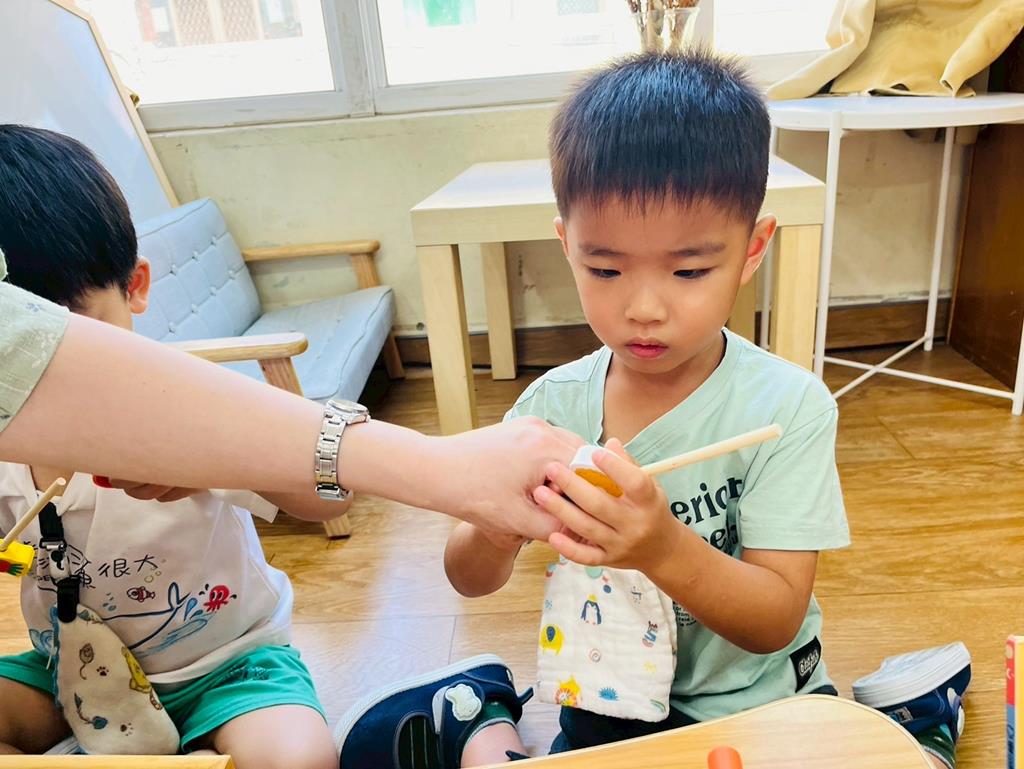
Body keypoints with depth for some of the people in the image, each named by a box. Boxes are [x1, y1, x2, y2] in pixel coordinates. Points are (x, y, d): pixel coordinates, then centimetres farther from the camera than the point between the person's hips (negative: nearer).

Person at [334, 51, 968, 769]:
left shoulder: (788, 407, -18)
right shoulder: (555, 401, -10)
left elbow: (776, 623, -18)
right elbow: (471, 580, -4)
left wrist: (667, 550, -39)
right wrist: (495, 532, -29)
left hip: (752, 704, 0)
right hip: (597, 696, 1)